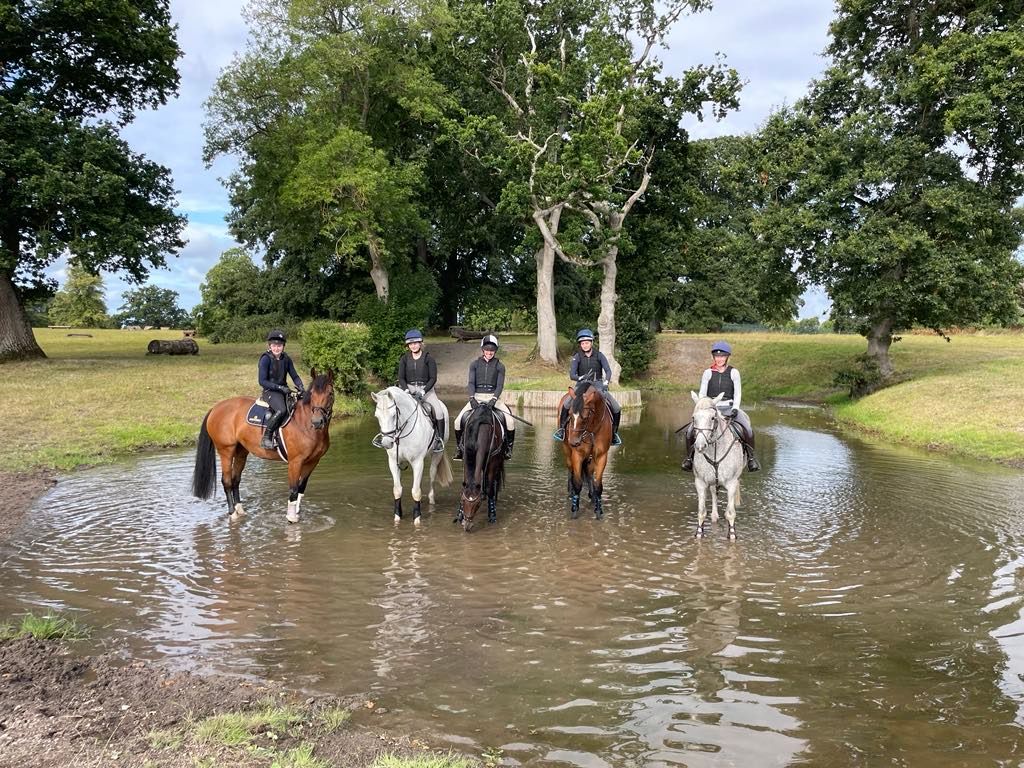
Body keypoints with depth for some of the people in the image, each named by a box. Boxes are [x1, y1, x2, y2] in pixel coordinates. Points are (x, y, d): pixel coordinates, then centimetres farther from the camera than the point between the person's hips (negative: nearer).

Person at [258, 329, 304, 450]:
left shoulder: (286, 359, 8)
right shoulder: (266, 359, -10)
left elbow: (294, 376, 13)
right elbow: (262, 381, -14)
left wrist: (300, 387, -8)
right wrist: (279, 387, -22)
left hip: (284, 390, 7)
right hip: (270, 391, -7)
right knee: (281, 410, -33)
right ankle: (266, 438, -24)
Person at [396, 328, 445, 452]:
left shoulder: (428, 358, -1)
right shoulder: (404, 359, 7)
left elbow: (433, 378, -5)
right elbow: (401, 378, 4)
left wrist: (423, 391, -17)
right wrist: (406, 390, -15)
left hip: (426, 389, -2)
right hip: (409, 389, 2)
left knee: (438, 411, -23)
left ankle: (439, 439, -10)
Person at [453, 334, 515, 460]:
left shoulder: (499, 366, 4)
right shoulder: (475, 364, 7)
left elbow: (500, 385, -4)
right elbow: (471, 382, -1)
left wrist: (494, 399, -21)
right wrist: (472, 398, -18)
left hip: (493, 397, -1)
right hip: (477, 397, 1)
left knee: (510, 421, -21)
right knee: (458, 420, -14)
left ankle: (508, 448, -1)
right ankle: (459, 447, 5)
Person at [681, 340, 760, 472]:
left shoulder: (734, 372, 4)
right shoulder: (708, 373, 6)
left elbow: (738, 393, 2)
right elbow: (702, 393, 5)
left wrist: (735, 408, -14)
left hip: (729, 408, -1)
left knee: (748, 430, -25)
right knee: (690, 430, -20)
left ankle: (751, 457, -5)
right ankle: (689, 457, 0)